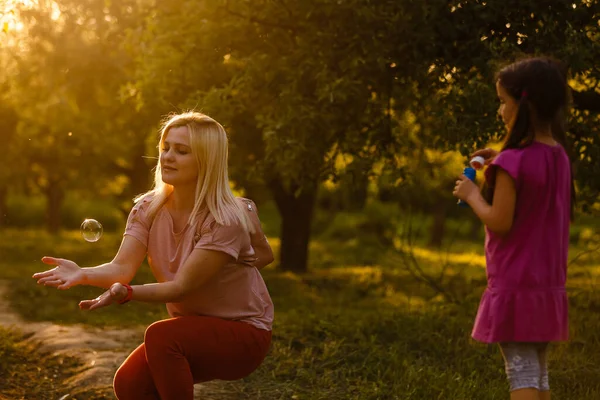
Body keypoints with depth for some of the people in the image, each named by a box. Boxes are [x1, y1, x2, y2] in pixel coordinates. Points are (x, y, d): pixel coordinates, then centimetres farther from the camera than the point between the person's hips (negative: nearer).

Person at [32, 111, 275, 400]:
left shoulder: (225, 220, -24)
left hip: (242, 333, -5)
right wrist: (82, 275, -39)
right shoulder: (148, 209, -5)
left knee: (160, 336, -30)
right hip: (192, 330, 5)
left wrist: (126, 293, -43)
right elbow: (123, 267, -18)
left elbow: (181, 286, -27)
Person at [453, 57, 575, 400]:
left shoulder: (513, 160, -18)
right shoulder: (559, 156, 6)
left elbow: (500, 222, -19)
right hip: (548, 286, 8)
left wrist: (473, 195, -3)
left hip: (515, 287, -8)